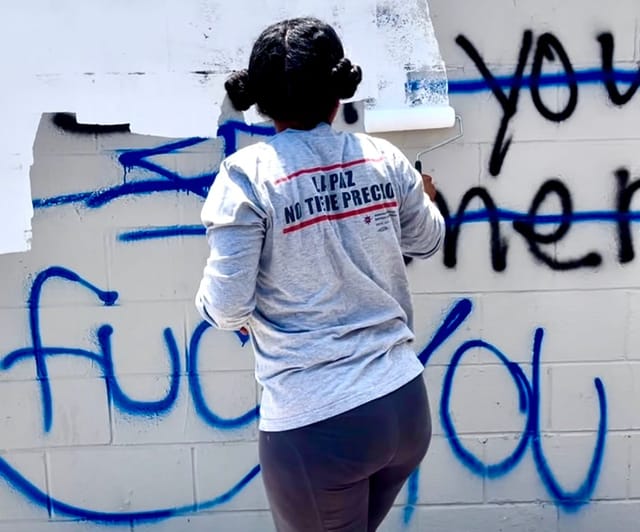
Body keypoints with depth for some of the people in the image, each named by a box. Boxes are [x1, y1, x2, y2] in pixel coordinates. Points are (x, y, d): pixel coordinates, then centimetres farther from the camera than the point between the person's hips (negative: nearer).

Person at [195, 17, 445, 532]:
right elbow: (427, 242, 18)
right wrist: (425, 198, 39)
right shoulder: (384, 159, 0)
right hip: (403, 404, 5)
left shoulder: (248, 175, -13)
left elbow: (227, 307, -14)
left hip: (314, 421, -5)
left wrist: (210, 294, 10)